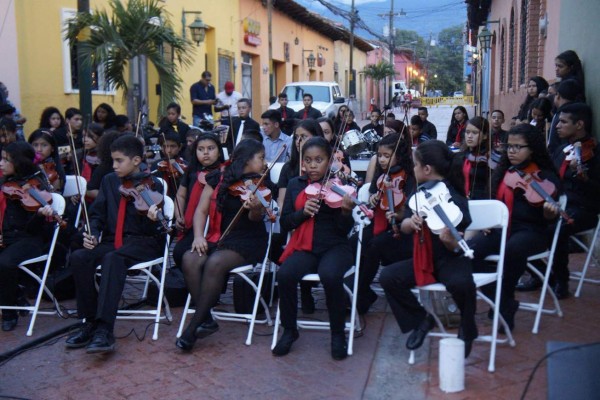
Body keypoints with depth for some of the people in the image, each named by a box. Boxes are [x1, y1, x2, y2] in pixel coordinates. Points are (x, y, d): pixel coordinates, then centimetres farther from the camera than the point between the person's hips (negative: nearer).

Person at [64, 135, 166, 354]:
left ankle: (105, 329, -39)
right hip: (112, 241, 5)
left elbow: (149, 229, -9)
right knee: (79, 257, -24)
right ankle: (90, 321, -15)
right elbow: (98, 214, 13)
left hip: (144, 242, -5)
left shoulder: (153, 185, -2)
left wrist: (151, 218, -34)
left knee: (113, 259, -36)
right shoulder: (109, 181, 12)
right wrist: (92, 234, -8)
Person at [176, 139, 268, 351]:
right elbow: (201, 210, 5)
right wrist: (198, 236, -12)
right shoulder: (218, 179, 7)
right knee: (190, 259, -26)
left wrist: (255, 208, -36)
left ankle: (193, 326, -22)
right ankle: (206, 320, -18)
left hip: (247, 242, -3)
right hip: (217, 238, 3)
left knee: (215, 262, -32)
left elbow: (256, 218, -13)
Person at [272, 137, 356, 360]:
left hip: (335, 247, -2)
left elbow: (345, 229, -6)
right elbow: (285, 223, 7)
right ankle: (289, 330, -3)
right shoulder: (295, 185, 9)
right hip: (304, 248, 3)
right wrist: (303, 212, -12)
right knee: (285, 275, -28)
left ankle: (338, 334, -10)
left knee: (330, 276, -35)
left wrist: (346, 210, -28)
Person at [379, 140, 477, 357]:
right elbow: (404, 227, 1)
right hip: (423, 257, 6)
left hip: (451, 259, -6)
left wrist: (450, 240, -42)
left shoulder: (455, 199, -18)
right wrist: (411, 222, -22)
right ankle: (422, 319, 7)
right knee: (388, 277, -15)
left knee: (460, 283, -36)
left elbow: (458, 247, -19)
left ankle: (467, 330, -3)